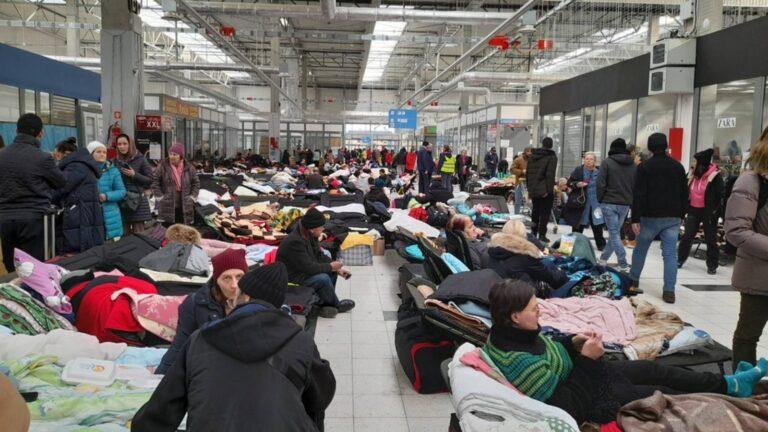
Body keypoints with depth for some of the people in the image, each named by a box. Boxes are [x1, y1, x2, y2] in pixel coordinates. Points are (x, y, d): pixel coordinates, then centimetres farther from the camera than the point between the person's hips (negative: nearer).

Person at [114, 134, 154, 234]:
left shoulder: (140, 159, 1)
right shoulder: (116, 161, 10)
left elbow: (149, 180, -1)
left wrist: (134, 175, -11)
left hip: (137, 200, -3)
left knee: (138, 233, -4)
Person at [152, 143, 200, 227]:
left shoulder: (189, 168, 4)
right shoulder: (163, 167, -3)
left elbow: (196, 183, 12)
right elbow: (154, 182, 0)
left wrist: (192, 197, 3)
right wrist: (160, 197, -5)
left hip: (185, 207, 2)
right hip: (167, 207, -2)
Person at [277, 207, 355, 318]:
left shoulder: (308, 235, -2)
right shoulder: (294, 242, -30)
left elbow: (319, 255, 8)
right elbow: (308, 268, -31)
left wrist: (337, 268, -5)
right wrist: (330, 267, -18)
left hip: (302, 272, 10)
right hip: (291, 279, -10)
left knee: (332, 271, 4)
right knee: (323, 279, -25)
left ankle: (326, 303, 6)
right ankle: (336, 305, 0)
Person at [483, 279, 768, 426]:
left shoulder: (513, 333, -11)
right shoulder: (518, 361, -37)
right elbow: (567, 407, -32)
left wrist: (572, 342, -6)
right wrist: (587, 359, -26)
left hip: (578, 375, 8)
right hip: (588, 402, -8)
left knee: (655, 370, 19)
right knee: (668, 395, 9)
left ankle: (731, 384, 39)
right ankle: (733, 387, 35)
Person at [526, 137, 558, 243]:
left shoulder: (532, 156, 10)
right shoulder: (552, 157, -8)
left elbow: (528, 173, 13)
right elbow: (550, 175, -17)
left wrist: (529, 187, 17)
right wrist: (548, 189, -15)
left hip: (533, 189, 6)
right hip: (545, 190, -6)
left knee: (535, 211, 18)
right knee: (545, 213, 0)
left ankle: (533, 232, 23)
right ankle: (542, 235, -1)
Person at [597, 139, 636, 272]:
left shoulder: (607, 162, -6)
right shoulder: (634, 165, 7)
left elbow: (601, 184, -10)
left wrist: (600, 200, 0)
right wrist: (630, 201, 11)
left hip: (609, 203, -4)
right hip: (625, 204, 4)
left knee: (614, 233, -3)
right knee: (615, 232, 17)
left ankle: (623, 265, -9)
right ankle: (603, 258, 27)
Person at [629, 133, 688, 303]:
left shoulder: (644, 167, -6)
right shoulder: (678, 166, 8)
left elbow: (639, 195, -11)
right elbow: (684, 193, 11)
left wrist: (635, 219, -10)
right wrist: (681, 215, 19)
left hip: (650, 217, -3)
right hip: (673, 218, 3)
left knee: (640, 250, 14)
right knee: (670, 254, 0)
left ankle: (633, 283, 25)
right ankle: (669, 291, -5)